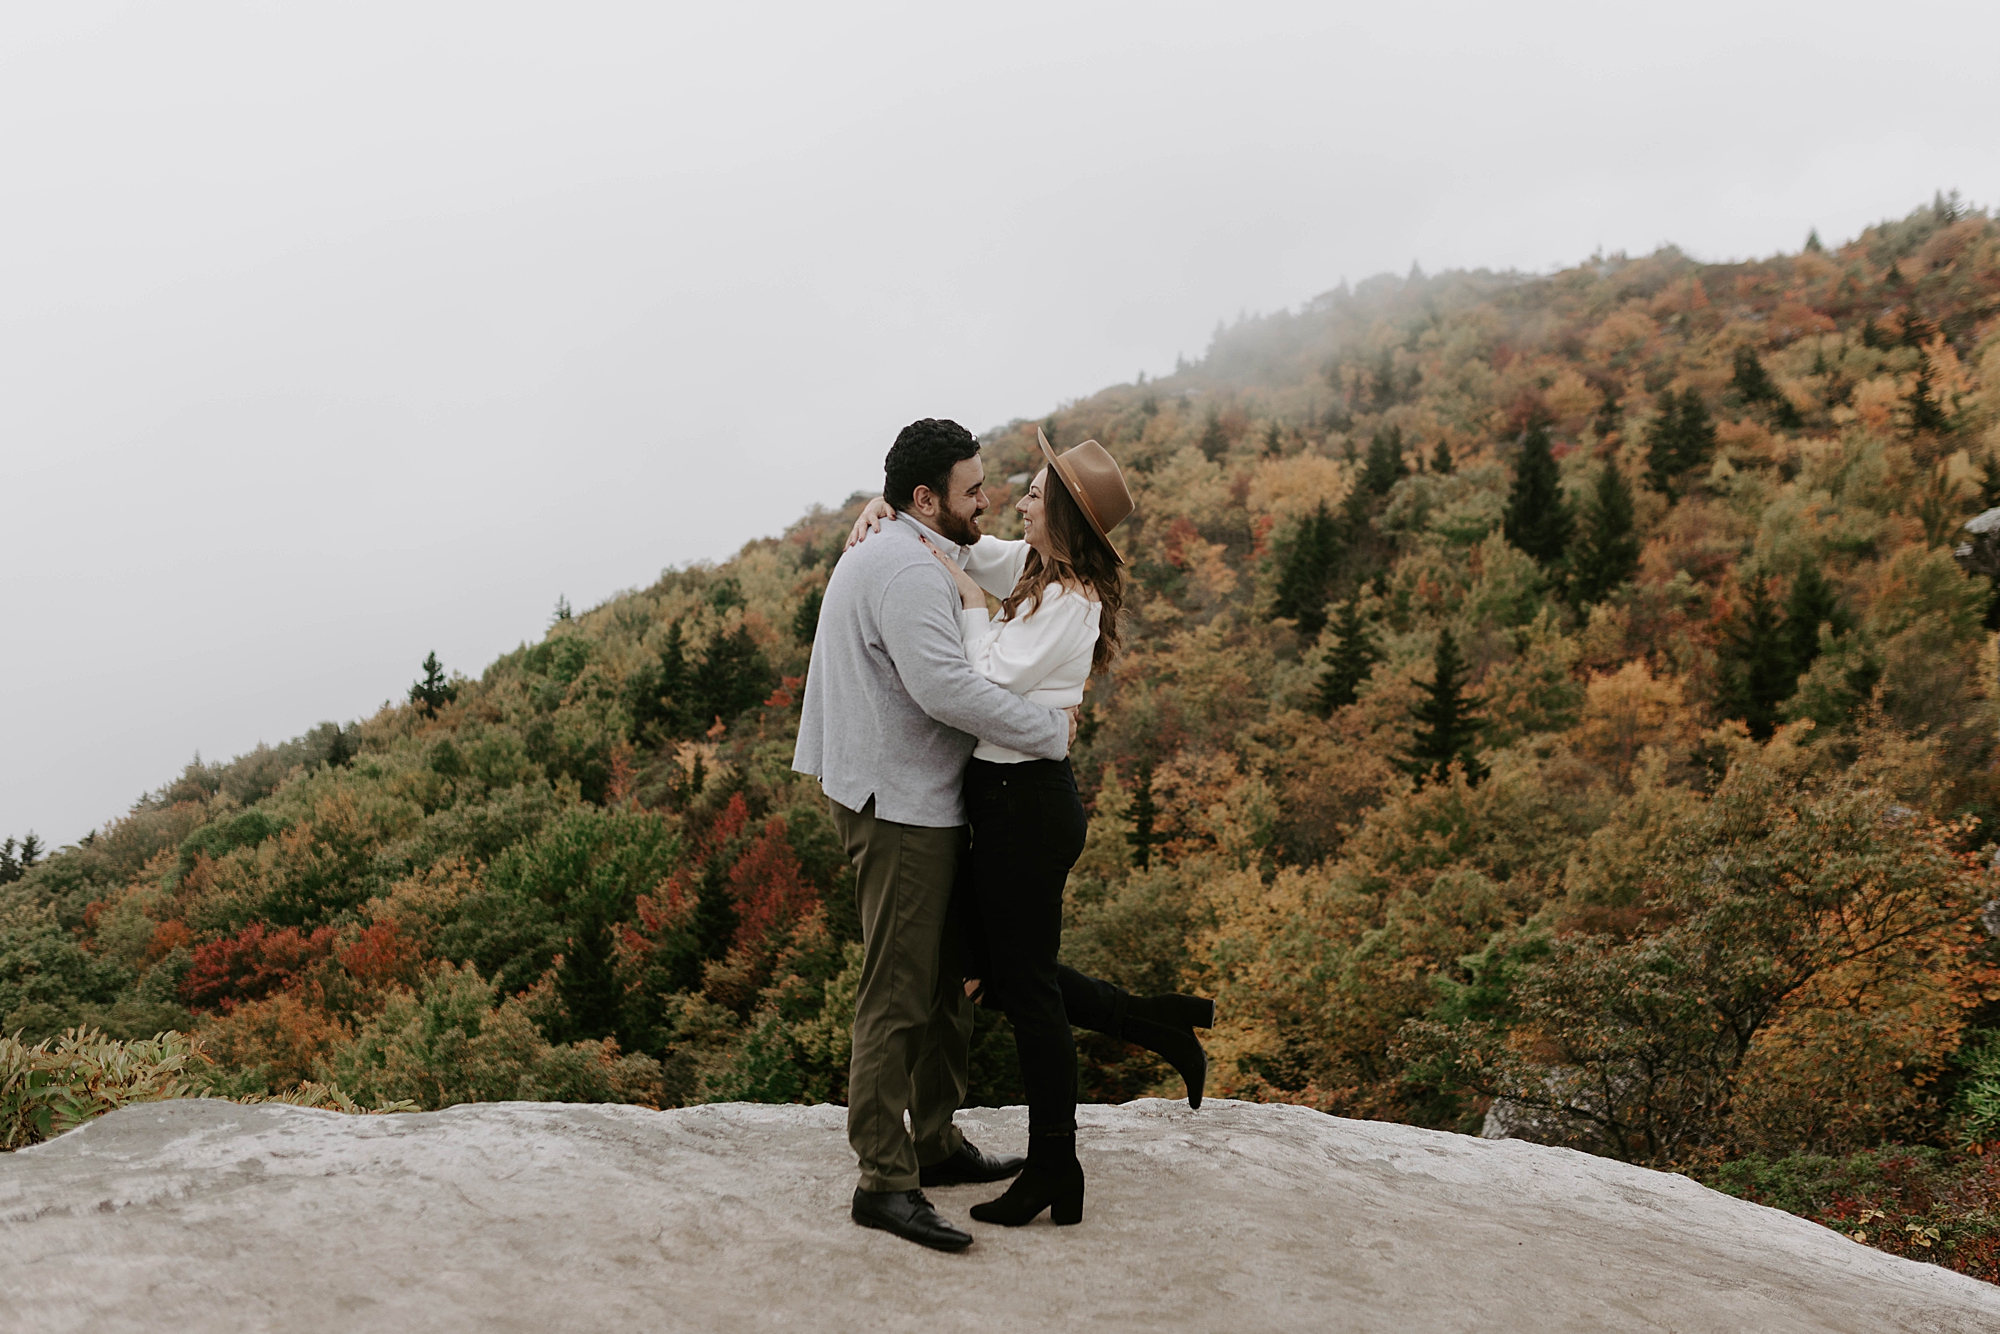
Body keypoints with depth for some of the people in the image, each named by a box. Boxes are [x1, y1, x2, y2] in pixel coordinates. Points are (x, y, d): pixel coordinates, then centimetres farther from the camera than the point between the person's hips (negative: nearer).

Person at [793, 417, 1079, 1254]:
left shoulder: (873, 557, 17)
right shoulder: (910, 571, -18)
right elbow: (944, 686, -29)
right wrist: (1051, 730, -20)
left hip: (906, 800, 11)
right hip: (901, 808, -11)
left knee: (940, 983, 18)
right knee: (897, 994, -7)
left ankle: (935, 1144, 29)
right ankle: (884, 1182, -2)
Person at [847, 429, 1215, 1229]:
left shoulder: (1069, 603, -19)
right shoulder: (1033, 570, 8)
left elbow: (989, 684, -21)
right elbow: (956, 550, 21)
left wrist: (972, 603, -12)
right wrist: (883, 508, 5)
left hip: (1028, 802, -10)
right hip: (1007, 796, 10)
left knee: (1023, 984, 2)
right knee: (992, 971, 18)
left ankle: (1055, 1171, 16)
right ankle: (1159, 1023, 26)